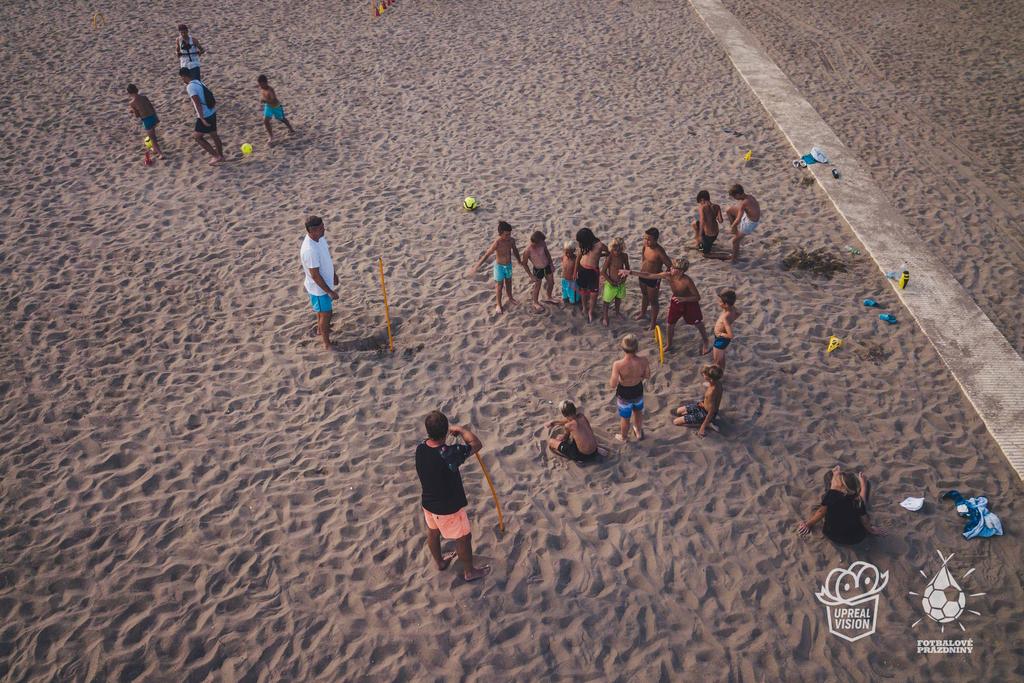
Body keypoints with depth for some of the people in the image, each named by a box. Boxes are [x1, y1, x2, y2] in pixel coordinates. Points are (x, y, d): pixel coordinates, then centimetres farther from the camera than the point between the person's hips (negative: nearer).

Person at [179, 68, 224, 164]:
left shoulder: (190, 87, -16)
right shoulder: (199, 82, 9)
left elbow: (198, 104, -23)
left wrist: (202, 119, -23)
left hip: (205, 117, -8)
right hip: (212, 113, 8)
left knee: (198, 137, 7)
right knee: (214, 135, 20)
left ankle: (216, 156, 6)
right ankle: (220, 156, 30)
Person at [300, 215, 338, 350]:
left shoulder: (320, 238, -9)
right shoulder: (309, 250, -37)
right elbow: (315, 275, -30)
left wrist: (333, 274, 20)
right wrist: (330, 292, -22)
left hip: (325, 282, 9)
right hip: (318, 287, -9)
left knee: (322, 310, 30)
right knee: (325, 314, 7)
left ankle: (321, 328, 54)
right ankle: (327, 343, 25)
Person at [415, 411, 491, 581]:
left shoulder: (420, 448, -17)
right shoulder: (449, 454, -37)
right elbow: (477, 444, -25)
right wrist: (461, 429, -13)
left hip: (428, 502, 7)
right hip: (448, 508, -7)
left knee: (433, 532, 29)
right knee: (464, 538, 17)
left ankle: (440, 562, 55)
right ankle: (470, 572, 37)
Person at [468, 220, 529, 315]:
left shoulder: (511, 240, -14)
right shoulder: (497, 243, -30)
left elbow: (515, 250, 7)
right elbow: (487, 255, -29)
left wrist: (519, 260, 24)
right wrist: (476, 267, -30)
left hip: (509, 265, 5)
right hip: (499, 266, -5)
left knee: (508, 283, 27)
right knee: (499, 286, 11)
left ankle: (510, 298, 51)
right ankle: (498, 305, 30)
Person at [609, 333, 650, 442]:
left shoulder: (618, 364, -36)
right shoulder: (643, 361, -27)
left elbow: (613, 385, -29)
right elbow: (647, 376, -9)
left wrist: (610, 382, -7)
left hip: (624, 394, -2)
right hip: (638, 391, 3)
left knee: (625, 417, 26)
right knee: (638, 411, 35)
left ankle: (622, 437, 54)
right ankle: (639, 432, 60)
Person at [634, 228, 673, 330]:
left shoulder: (659, 252, -32)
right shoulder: (646, 246, -11)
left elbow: (670, 266, -26)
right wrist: (642, 266, 9)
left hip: (653, 279, -7)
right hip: (642, 276, 7)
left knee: (653, 301, 11)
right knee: (644, 295, 30)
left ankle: (653, 323, 28)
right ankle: (643, 313, 55)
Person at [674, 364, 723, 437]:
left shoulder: (712, 392, -39)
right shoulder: (717, 382, -16)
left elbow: (711, 412, -29)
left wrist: (703, 427, -20)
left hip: (706, 413, -9)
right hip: (703, 406, 9)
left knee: (676, 422, -5)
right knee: (679, 411, 20)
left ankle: (708, 424, -3)